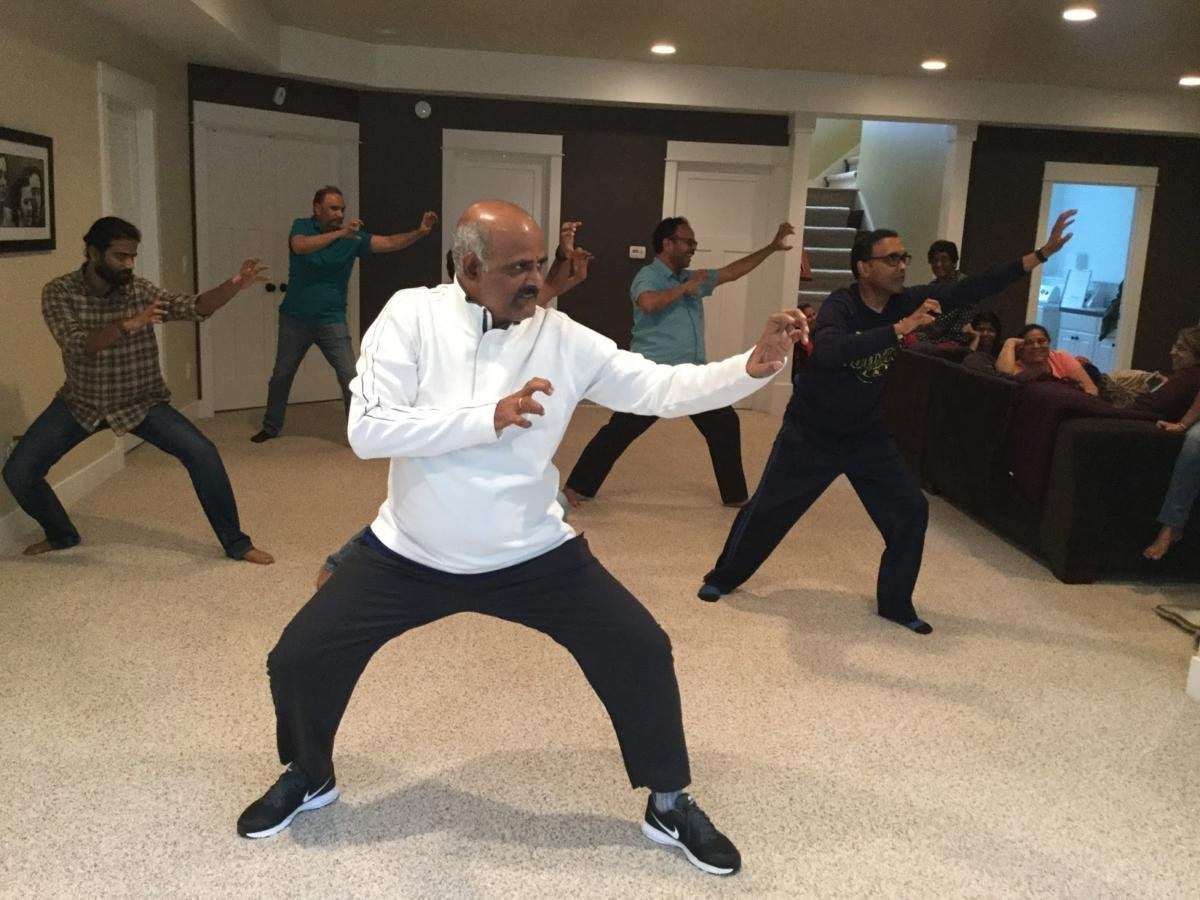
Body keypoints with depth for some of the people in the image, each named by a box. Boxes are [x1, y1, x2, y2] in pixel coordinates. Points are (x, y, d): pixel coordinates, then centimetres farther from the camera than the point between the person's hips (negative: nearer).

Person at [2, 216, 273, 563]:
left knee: (202, 454, -20)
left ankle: (235, 543, -6)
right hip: (80, 403, 1)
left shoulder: (139, 290, -11)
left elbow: (194, 308, -23)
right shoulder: (58, 293, -14)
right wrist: (128, 324, -45)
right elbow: (78, 346, -29)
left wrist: (234, 285, -42)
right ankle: (61, 534, 24)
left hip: (141, 402, -1)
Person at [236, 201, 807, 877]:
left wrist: (755, 366, -28)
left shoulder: (563, 338, -9)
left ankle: (670, 804, 18)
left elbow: (662, 389, -12)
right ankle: (309, 777, 34)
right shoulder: (412, 315, -12)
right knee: (298, 660, 1)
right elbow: (367, 430, -22)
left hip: (533, 555, 1)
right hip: (411, 555, 0)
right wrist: (491, 416, -29)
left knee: (643, 652, -6)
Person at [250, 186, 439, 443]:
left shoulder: (354, 237, -6)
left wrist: (420, 232, -32)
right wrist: (340, 234, -39)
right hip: (295, 318, 1)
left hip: (332, 321, 0)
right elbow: (300, 247, -30)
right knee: (281, 375, 15)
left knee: (351, 377, -10)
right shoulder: (302, 227, -7)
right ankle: (271, 427, 34)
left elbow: (390, 243, -15)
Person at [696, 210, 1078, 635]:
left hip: (866, 434, 5)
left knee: (910, 510, 1)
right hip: (811, 432, -5)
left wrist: (1041, 253, -10)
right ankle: (723, 576, 27)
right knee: (769, 508, 5)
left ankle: (895, 603, 16)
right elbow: (830, 351, -46)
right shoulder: (840, 305, -25)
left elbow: (971, 288, -6)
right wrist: (901, 327, -49)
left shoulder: (905, 301, -8)